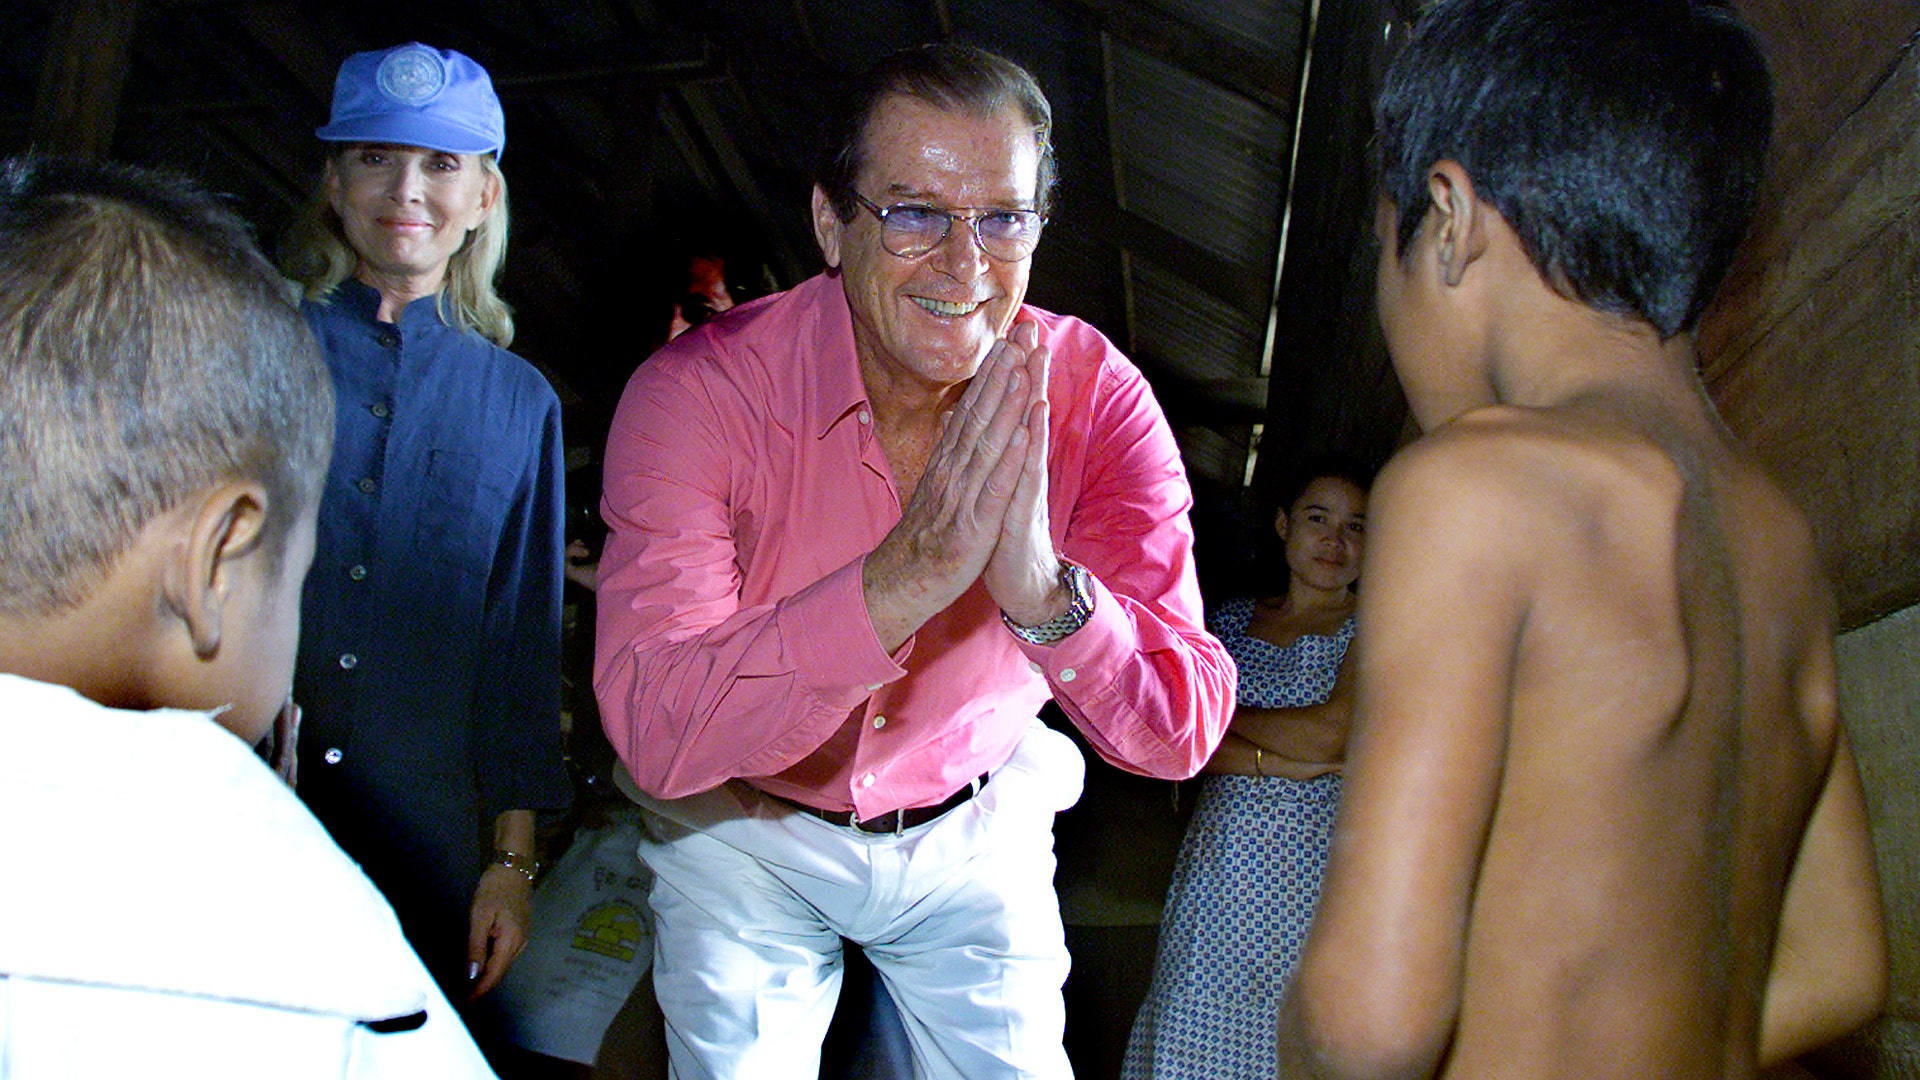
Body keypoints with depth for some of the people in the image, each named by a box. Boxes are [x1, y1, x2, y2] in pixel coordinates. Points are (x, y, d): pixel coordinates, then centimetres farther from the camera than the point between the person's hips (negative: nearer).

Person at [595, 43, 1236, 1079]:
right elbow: (654, 734, -35)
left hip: (976, 829, 2)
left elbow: (1180, 732, -24)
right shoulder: (697, 391, -25)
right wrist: (906, 577, -47)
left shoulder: (1092, 394, -20)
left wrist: (1045, 590, -45)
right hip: (744, 830, -1)